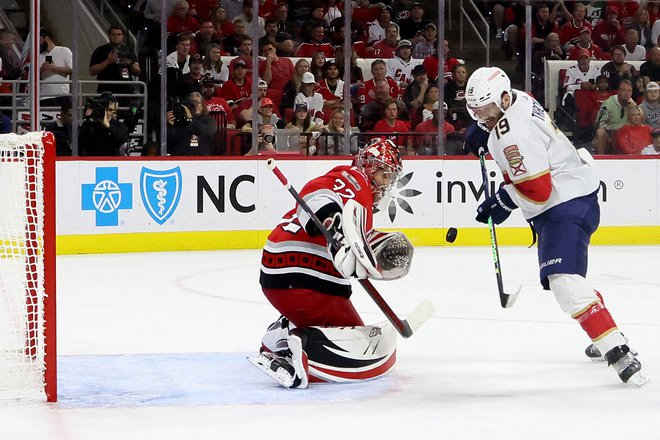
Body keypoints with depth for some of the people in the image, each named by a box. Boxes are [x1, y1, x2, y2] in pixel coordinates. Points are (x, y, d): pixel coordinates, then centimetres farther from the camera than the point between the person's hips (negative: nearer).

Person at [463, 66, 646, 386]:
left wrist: (502, 202, -13)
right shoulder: (517, 99, 3)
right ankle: (608, 337, 35)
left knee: (563, 280, -24)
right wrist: (484, 132, 15)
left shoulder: (514, 133, -26)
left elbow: (538, 190, -26)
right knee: (555, 276, 24)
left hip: (567, 205, -11)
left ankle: (617, 350, -28)